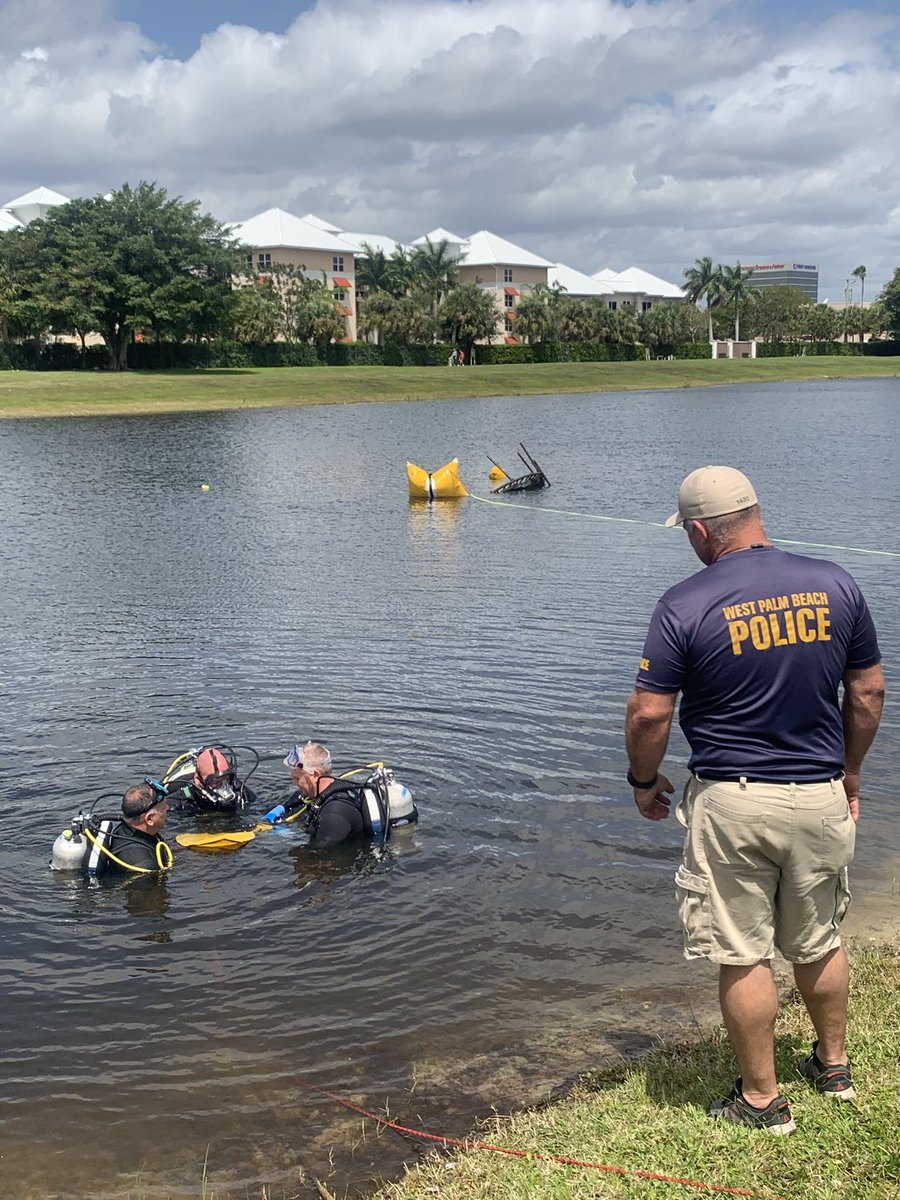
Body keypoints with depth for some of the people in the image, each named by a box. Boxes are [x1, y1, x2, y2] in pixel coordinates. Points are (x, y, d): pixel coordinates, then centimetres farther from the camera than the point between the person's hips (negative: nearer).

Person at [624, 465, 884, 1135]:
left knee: (743, 958, 9)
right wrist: (849, 772, 19)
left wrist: (644, 781, 6)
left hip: (732, 803, -4)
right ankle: (834, 1066, 40)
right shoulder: (835, 586, -2)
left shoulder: (685, 607, -14)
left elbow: (649, 714, -12)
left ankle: (763, 1099, 20)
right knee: (820, 943, 22)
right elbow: (869, 692, 5)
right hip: (821, 797, 4)